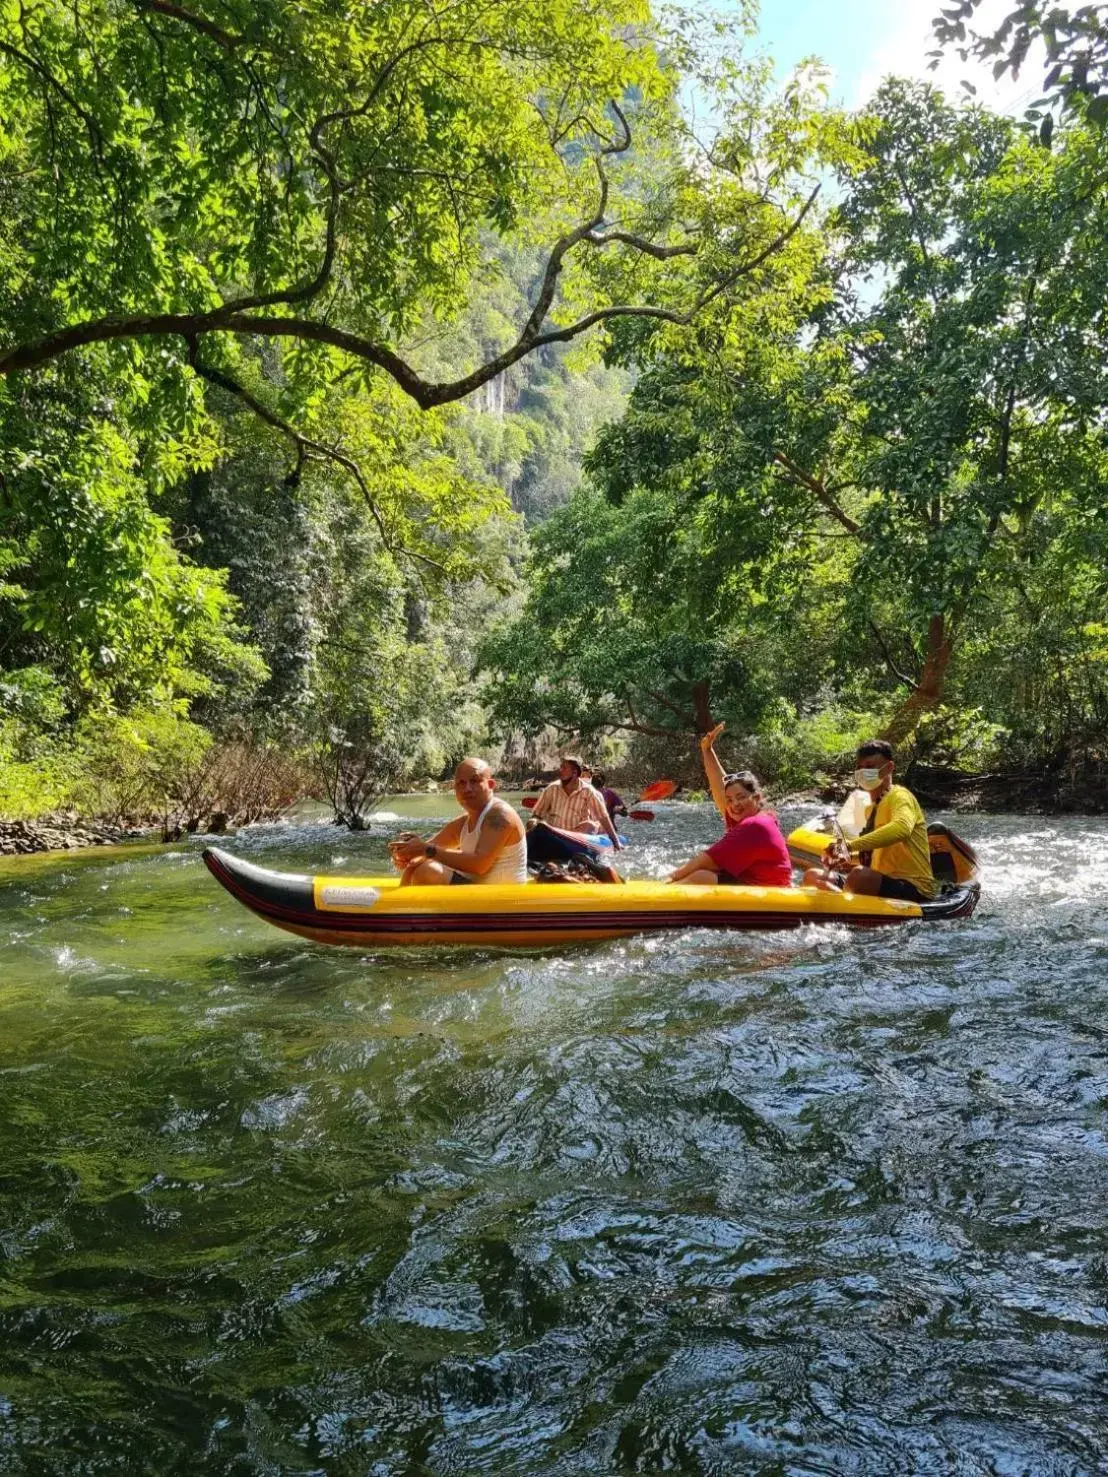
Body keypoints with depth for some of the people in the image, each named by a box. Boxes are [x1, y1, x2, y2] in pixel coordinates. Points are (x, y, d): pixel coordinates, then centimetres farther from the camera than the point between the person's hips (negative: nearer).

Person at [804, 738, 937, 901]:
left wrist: (850, 845, -37)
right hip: (881, 883, 9)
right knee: (812, 876, 3)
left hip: (914, 889, -9)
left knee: (860, 875, -37)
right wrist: (849, 858, 4)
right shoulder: (872, 809, 16)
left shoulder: (899, 796, -10)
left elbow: (902, 828, -33)